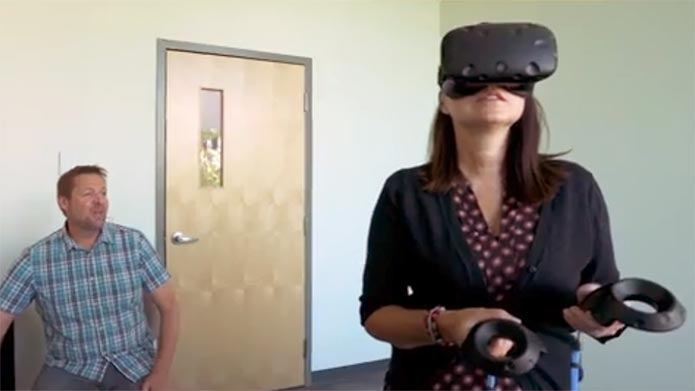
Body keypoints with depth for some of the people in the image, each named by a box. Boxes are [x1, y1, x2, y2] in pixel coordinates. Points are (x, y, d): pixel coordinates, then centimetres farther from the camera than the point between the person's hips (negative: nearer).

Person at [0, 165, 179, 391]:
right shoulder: (36, 258, -6)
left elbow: (168, 306, -2)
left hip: (133, 364, 0)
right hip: (70, 368, 0)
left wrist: (161, 372, -10)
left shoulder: (134, 243, -5)